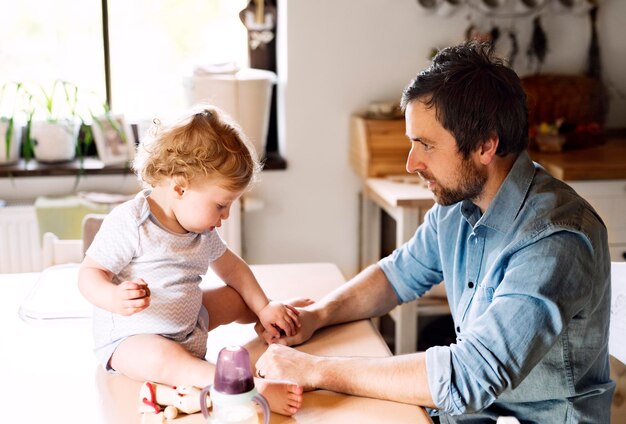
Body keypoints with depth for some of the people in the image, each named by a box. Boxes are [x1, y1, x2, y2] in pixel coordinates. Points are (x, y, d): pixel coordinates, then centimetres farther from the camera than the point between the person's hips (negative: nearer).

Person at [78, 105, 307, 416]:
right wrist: (115, 299, -44)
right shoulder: (129, 223, -22)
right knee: (163, 358, -38)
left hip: (188, 326, 8)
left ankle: (292, 313, 39)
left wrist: (264, 309, 10)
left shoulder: (202, 231, 4)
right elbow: (89, 274, -22)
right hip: (129, 338, -8)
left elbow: (231, 267, 18)